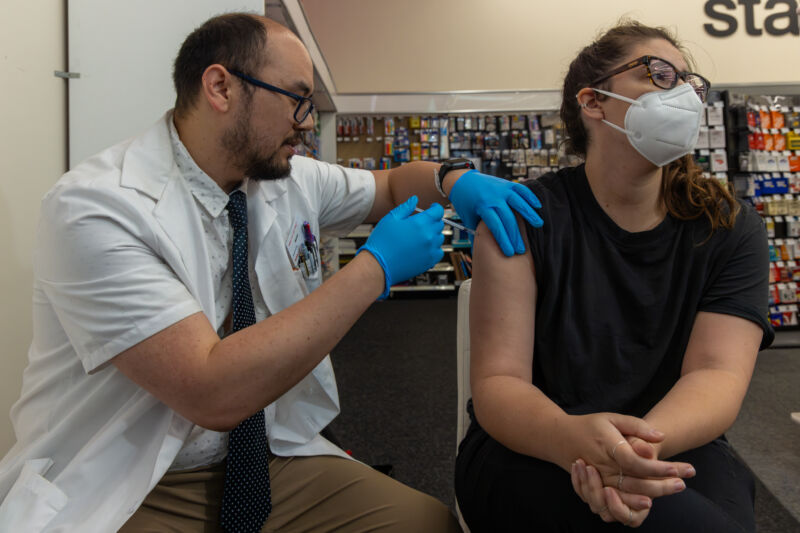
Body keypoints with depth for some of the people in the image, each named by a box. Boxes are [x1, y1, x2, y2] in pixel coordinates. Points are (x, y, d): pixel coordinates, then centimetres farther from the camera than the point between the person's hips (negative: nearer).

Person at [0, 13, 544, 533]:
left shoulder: (294, 181, -1)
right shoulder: (96, 208, -20)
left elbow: (392, 184, 17)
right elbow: (215, 394, -29)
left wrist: (455, 178, -6)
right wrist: (376, 266, -25)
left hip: (270, 454, 6)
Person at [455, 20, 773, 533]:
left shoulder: (731, 228, -1)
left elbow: (718, 372, -12)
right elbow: (497, 381, -16)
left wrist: (644, 443, -34)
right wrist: (569, 436, -39)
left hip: (674, 450, 4)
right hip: (530, 458, -3)